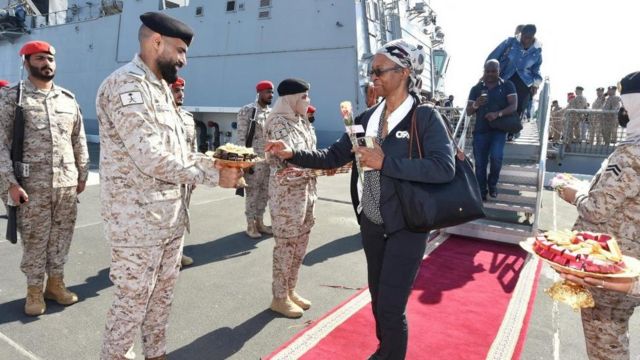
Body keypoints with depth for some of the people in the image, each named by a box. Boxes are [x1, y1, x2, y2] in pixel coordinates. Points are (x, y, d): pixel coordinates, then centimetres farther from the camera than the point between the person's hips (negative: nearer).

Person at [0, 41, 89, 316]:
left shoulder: (68, 98, 10)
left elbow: (79, 140, 13)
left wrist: (82, 174, 10)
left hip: (67, 182, 3)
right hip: (32, 183, -3)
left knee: (62, 235, 11)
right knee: (34, 239, 7)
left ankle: (55, 282, 27)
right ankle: (34, 289, 22)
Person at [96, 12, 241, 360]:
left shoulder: (160, 88, 14)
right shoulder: (126, 85, -17)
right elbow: (150, 158, -25)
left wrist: (215, 160, 2)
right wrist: (213, 175, -20)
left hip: (171, 216, 9)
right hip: (138, 221, -9)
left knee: (162, 298, 20)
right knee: (131, 304, 7)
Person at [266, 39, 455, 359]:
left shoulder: (426, 117, -10)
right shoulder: (366, 118, 6)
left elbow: (444, 168, -23)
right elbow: (334, 156, 6)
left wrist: (385, 162, -24)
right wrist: (292, 154, -7)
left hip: (406, 227, -5)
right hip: (370, 223, 6)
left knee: (391, 307, 0)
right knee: (377, 299, 20)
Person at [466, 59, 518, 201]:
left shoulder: (508, 85, 4)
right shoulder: (476, 88, 8)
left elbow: (513, 106, -7)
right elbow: (468, 112, 5)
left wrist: (498, 114, -26)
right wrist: (475, 105, -19)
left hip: (499, 129, -1)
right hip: (480, 130, 2)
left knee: (496, 157, -19)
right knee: (480, 163, 0)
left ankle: (493, 184, 8)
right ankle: (482, 192, 13)